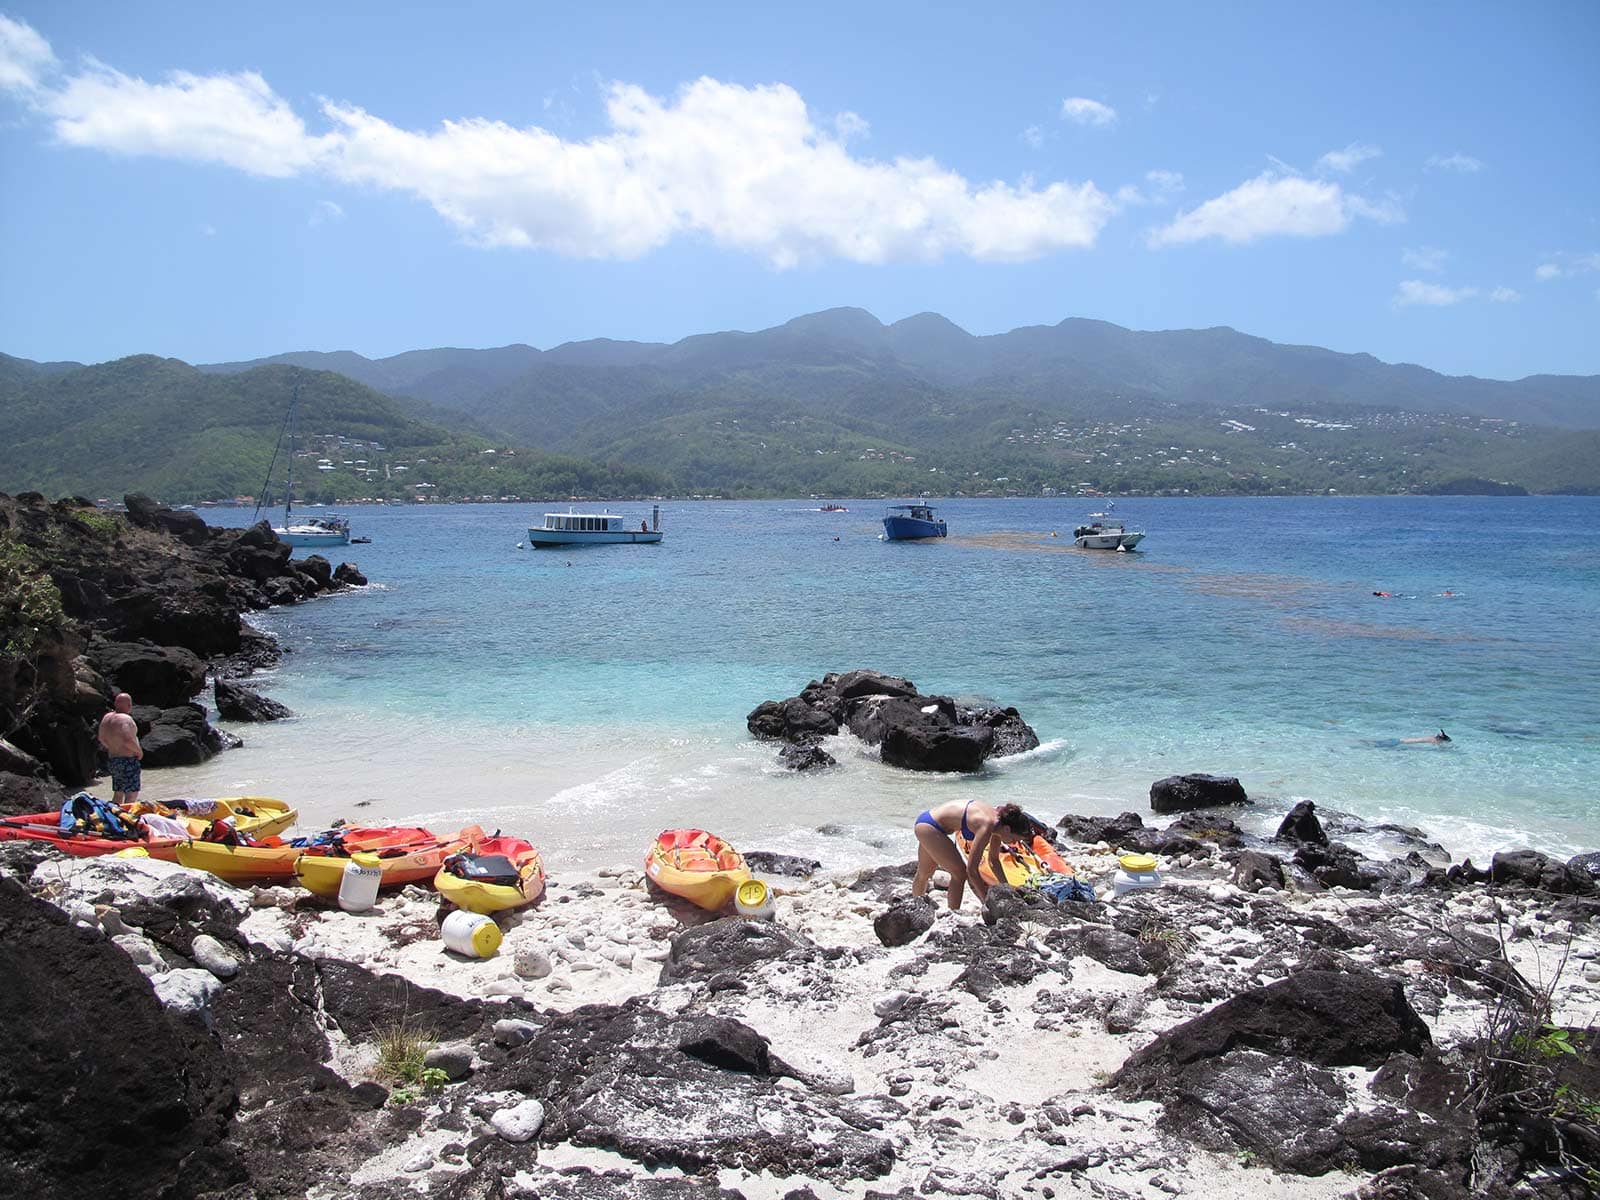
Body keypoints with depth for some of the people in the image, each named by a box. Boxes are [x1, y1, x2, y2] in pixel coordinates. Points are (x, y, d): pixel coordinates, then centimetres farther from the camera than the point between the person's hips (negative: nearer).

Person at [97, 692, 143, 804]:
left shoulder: (106, 718, 9)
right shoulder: (125, 719, -18)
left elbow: (102, 739, 18)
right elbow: (128, 740, -28)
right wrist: (139, 751, -13)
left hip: (112, 760, 9)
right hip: (127, 761, -9)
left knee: (118, 794, 16)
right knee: (131, 795, -7)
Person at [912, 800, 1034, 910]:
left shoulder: (998, 820, -6)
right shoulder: (987, 827, -30)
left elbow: (994, 861, 8)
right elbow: (971, 869, -29)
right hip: (927, 825, -9)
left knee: (925, 873, 25)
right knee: (960, 872, -10)